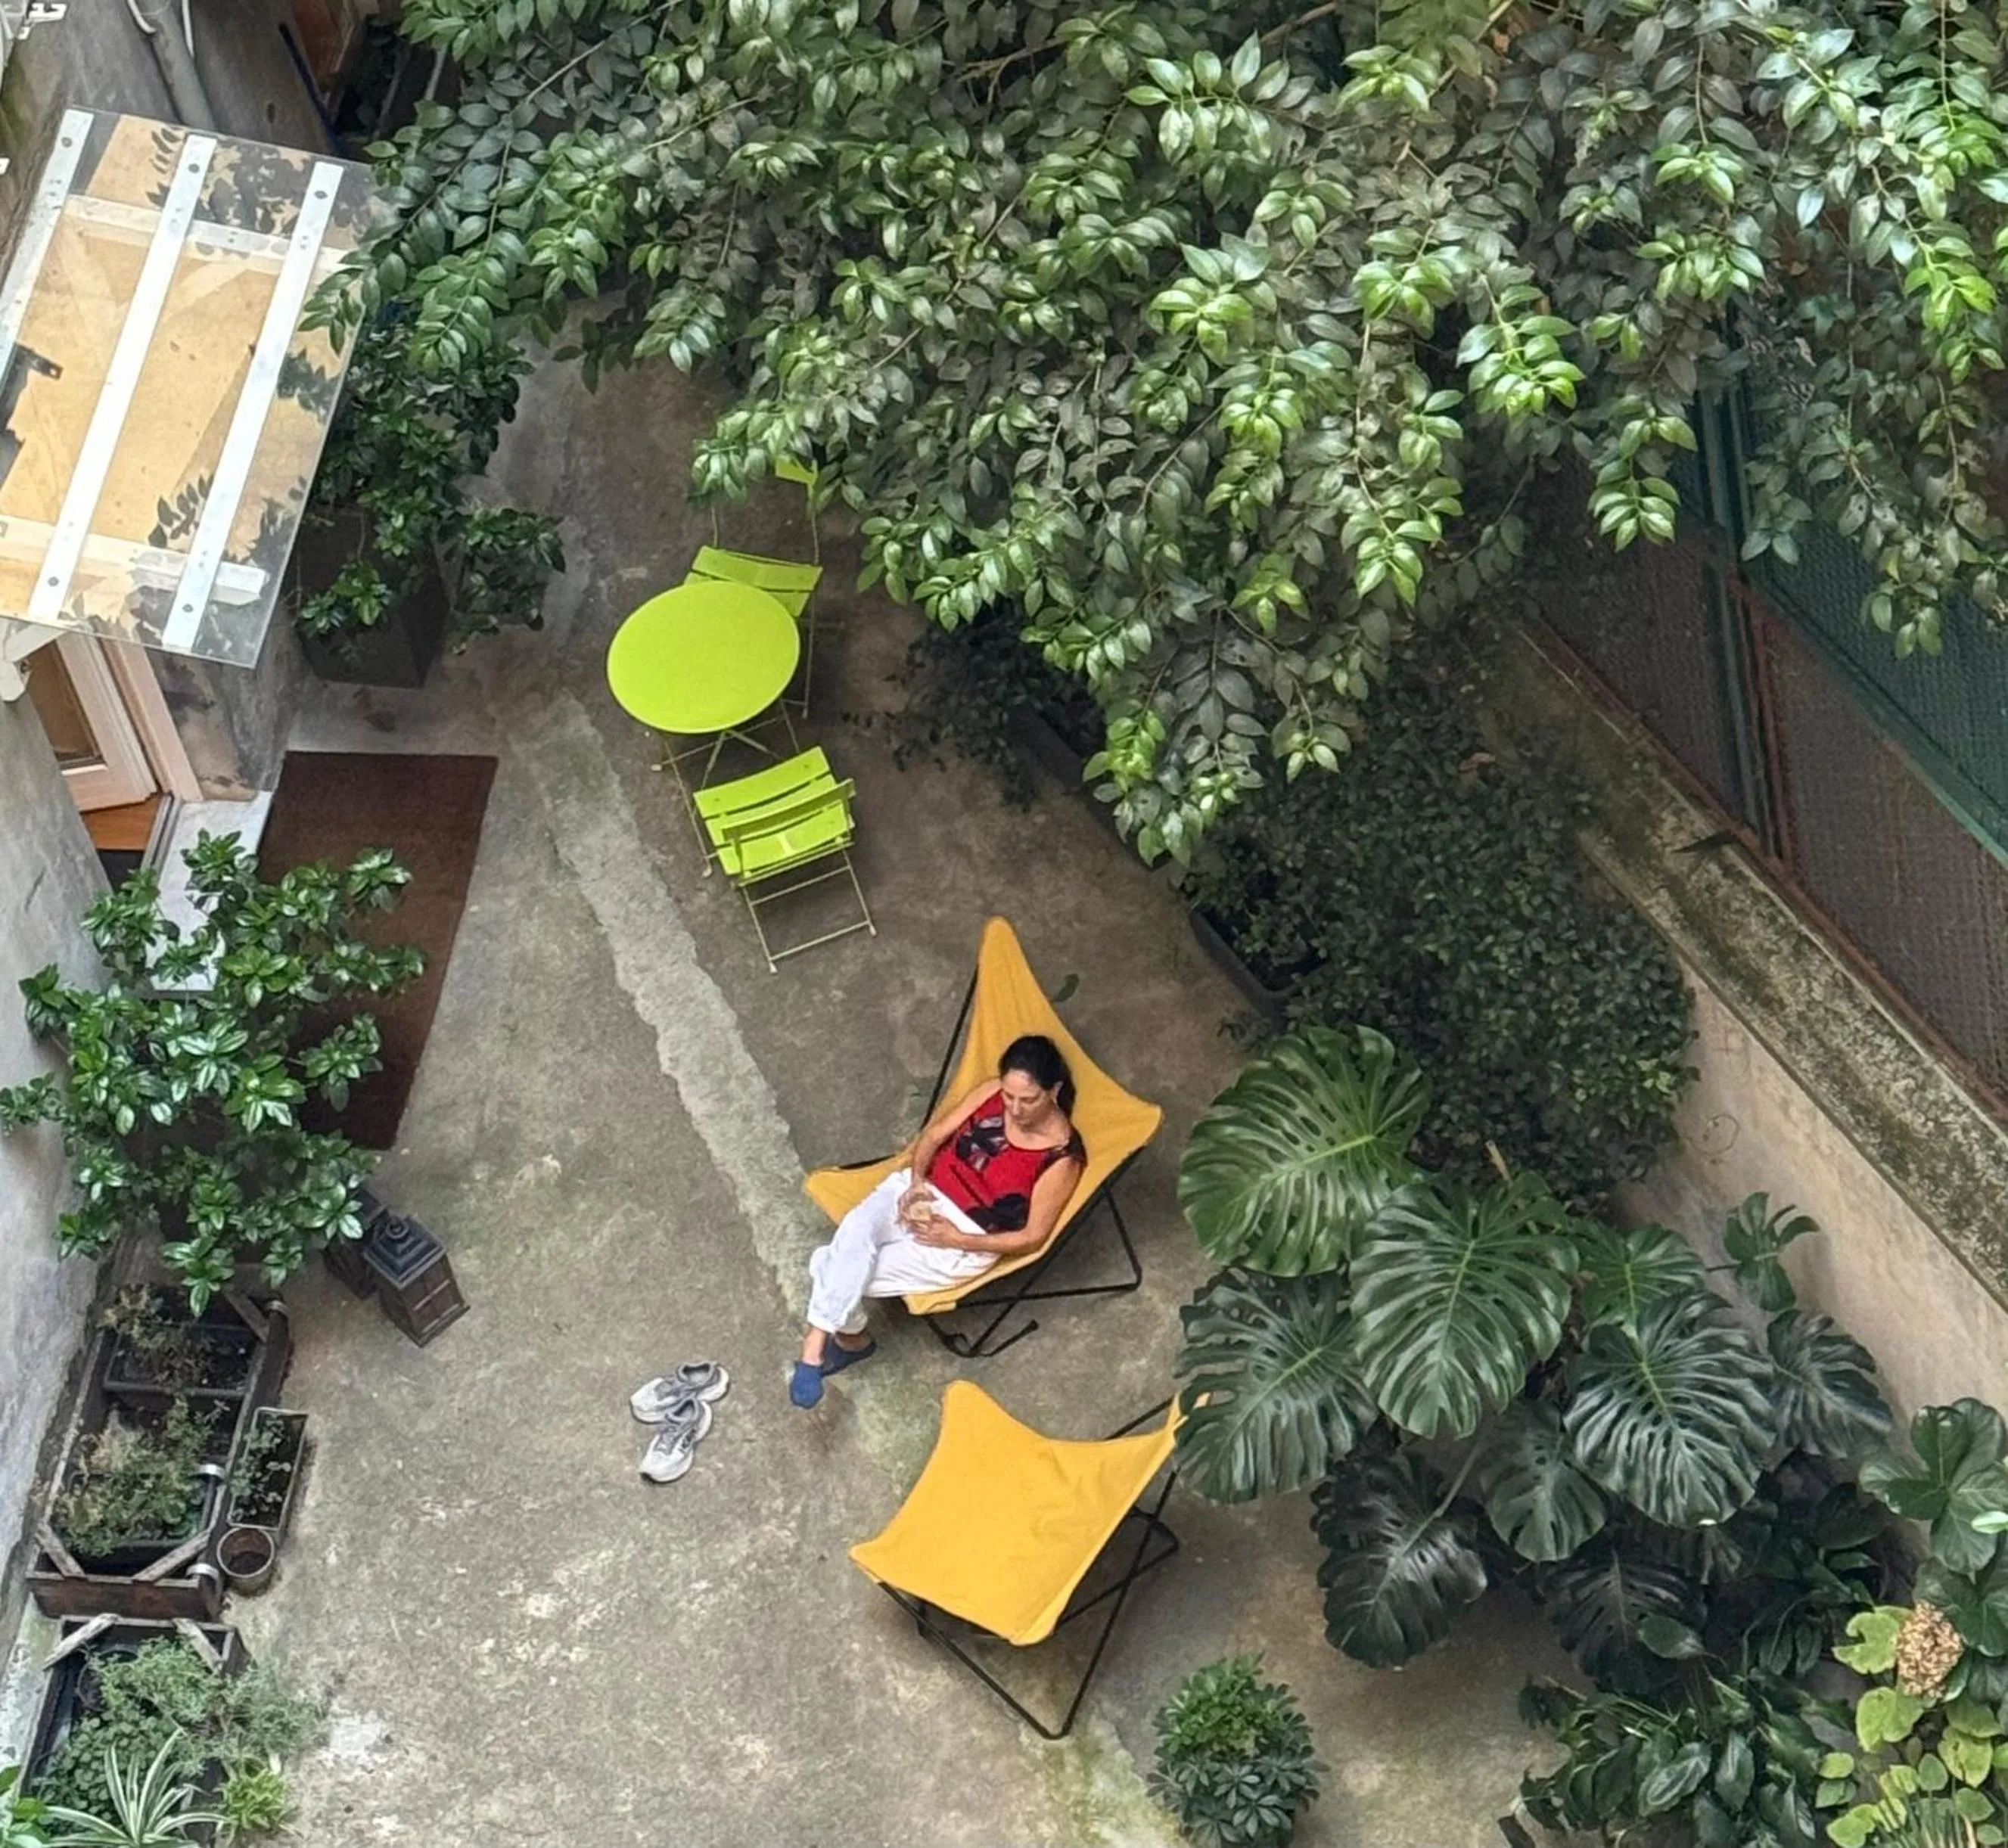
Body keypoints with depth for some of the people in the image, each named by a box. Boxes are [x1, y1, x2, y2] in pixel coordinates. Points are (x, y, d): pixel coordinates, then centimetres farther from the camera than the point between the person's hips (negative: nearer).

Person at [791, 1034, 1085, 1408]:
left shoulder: (1062, 1158, -16)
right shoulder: (993, 1095, -3)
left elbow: (1032, 1236, -11)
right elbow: (934, 1135, 6)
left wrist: (956, 1240, -17)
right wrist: (916, 1182, -13)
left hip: (966, 1242, -5)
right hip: (921, 1191, 5)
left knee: (829, 1268, -18)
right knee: (857, 1228, -30)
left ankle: (850, 1337, 8)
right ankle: (818, 1341, -22)